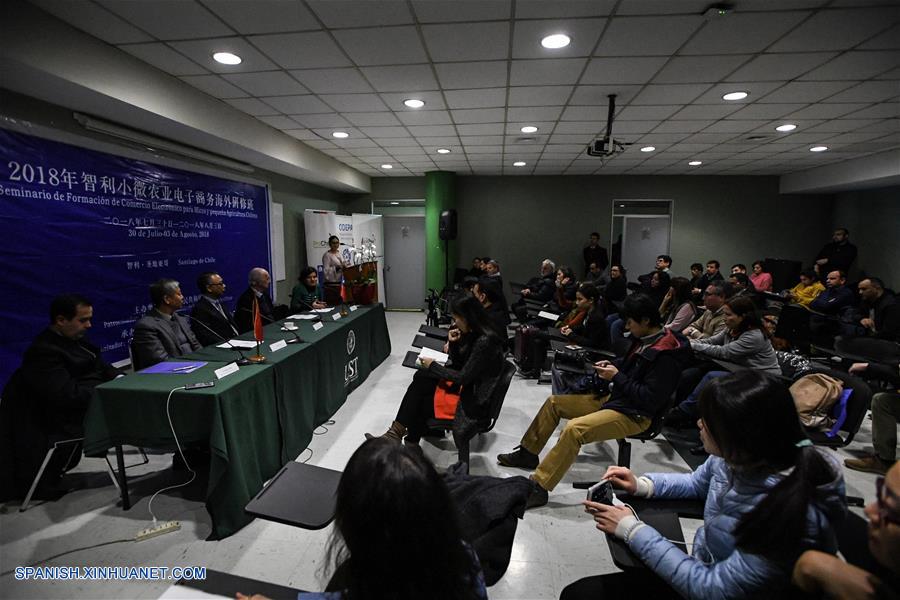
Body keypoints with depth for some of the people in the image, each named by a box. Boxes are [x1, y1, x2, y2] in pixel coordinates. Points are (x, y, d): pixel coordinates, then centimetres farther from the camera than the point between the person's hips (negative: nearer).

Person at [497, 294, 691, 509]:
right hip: (612, 398, 10)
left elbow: (651, 399, -24)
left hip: (634, 414, -10)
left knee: (574, 428, -32)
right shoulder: (645, 339, 5)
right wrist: (612, 365, 5)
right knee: (553, 402, 10)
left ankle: (538, 488, -22)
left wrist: (616, 377, -20)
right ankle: (528, 453, 23)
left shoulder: (665, 356, -21)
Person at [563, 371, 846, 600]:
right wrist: (642, 484, -5)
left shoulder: (793, 516, -33)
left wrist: (633, 530, -21)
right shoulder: (737, 456, -13)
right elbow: (697, 483, 10)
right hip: (707, 570, 6)